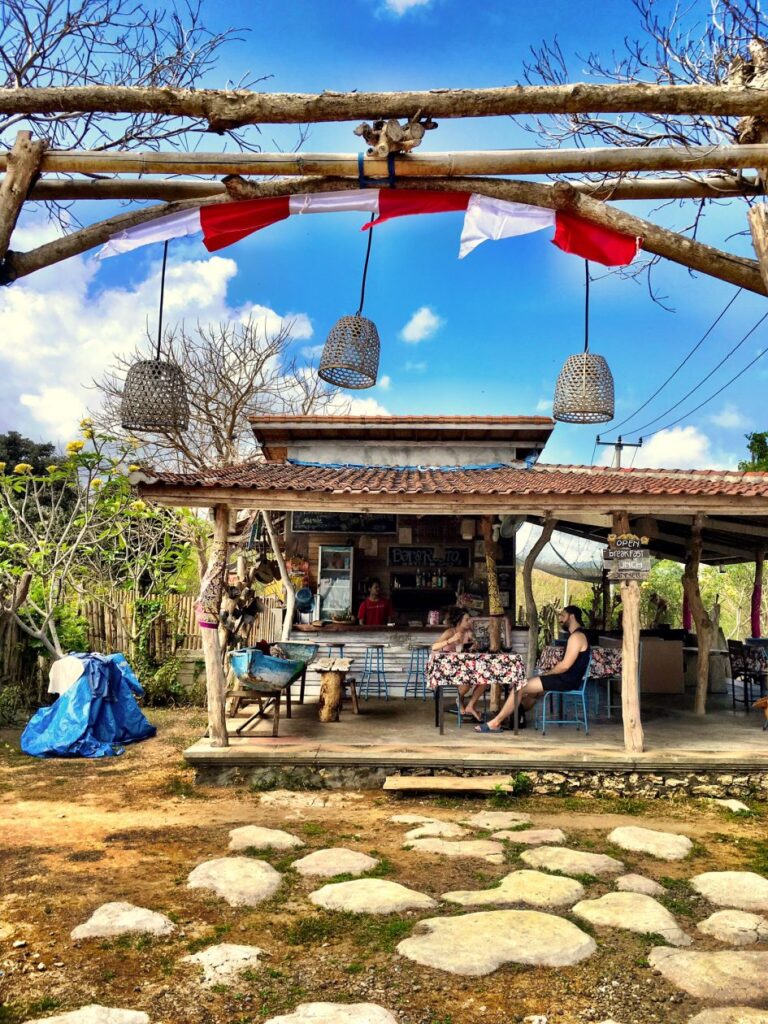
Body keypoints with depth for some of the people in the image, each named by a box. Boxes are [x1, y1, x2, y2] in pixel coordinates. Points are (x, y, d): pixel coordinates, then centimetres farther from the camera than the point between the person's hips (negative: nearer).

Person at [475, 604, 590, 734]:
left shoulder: (576, 636, -16)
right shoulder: (576, 634, 18)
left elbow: (565, 665, -22)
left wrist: (546, 674, -7)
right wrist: (547, 674, 7)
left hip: (567, 680, -10)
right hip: (566, 678, 10)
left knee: (520, 686, -12)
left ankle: (495, 723, -8)